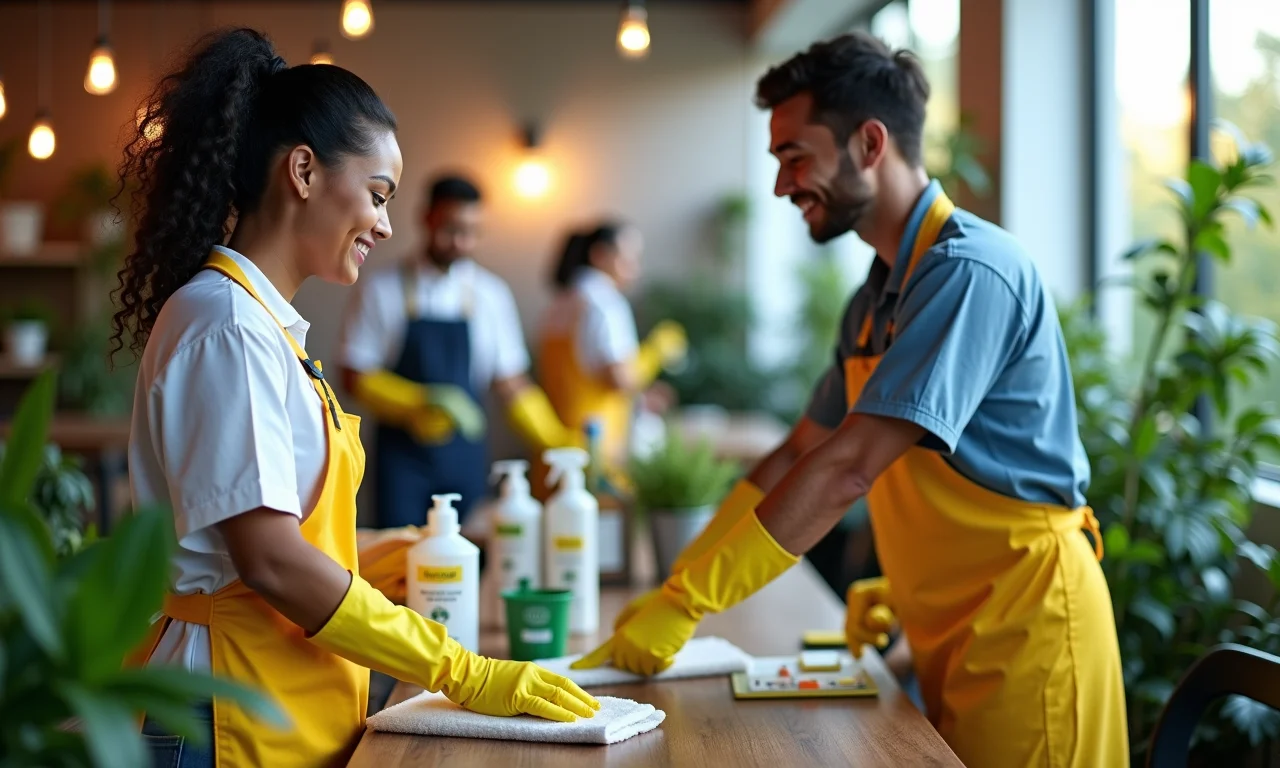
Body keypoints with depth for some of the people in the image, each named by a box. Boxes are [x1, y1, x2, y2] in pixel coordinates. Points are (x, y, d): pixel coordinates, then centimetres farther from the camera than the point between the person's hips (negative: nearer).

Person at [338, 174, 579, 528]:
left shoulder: (490, 294, 3)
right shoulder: (382, 290, -2)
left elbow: (510, 384, 8)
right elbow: (355, 377, -3)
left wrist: (563, 446, 0)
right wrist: (423, 403, -18)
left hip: (466, 458, 2)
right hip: (404, 456, -2)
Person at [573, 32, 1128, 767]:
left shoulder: (969, 270, -19)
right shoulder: (879, 296, 11)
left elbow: (848, 468, -24)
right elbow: (799, 457, 14)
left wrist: (687, 602, -21)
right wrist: (675, 587, 7)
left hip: (1022, 624, -8)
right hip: (954, 633, 8)